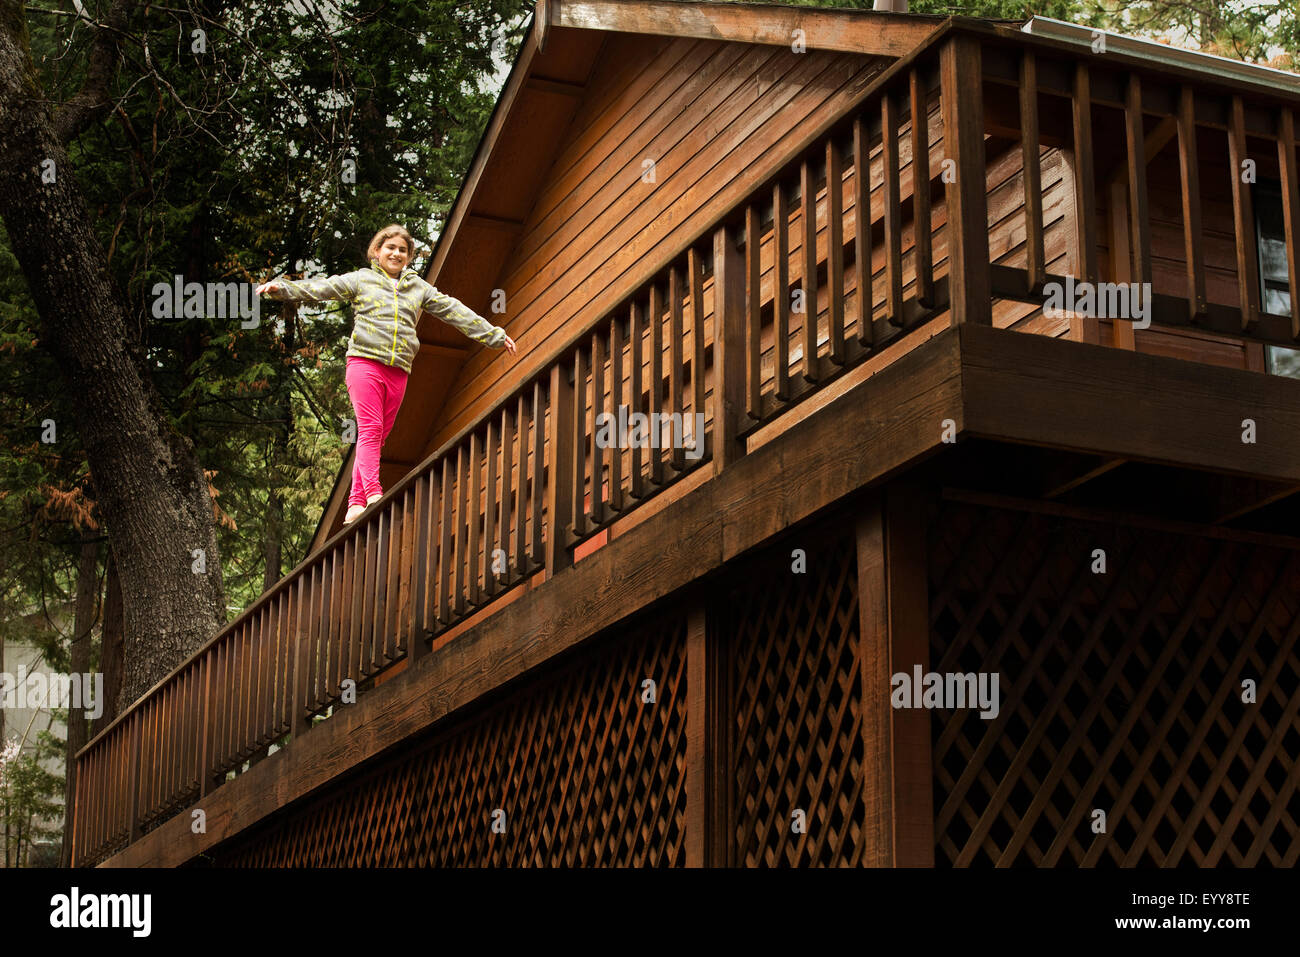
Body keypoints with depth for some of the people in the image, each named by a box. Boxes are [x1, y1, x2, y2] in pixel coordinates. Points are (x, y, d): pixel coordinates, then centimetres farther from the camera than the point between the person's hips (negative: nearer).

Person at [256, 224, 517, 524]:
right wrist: (281, 287, -14)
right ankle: (372, 493, -24)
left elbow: (455, 311, 20)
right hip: (364, 362, -4)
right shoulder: (360, 280, 10)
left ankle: (355, 505, 1)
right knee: (370, 429, -15)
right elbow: (320, 288, 1)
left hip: (398, 371, 4)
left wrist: (495, 335, 19)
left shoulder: (419, 288, 19)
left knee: (378, 436, 1)